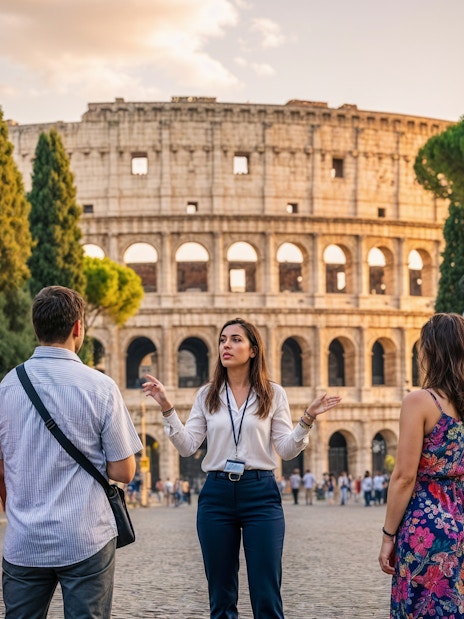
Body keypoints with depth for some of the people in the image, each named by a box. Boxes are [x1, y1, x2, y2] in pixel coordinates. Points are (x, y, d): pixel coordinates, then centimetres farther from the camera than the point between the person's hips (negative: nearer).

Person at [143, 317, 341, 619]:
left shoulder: (273, 394, 4)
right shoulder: (207, 395, 8)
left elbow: (286, 450, 1)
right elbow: (187, 446, 1)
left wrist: (307, 420, -13)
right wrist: (168, 409, -9)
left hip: (261, 494, -2)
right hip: (216, 494, 2)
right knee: (221, 594, 8)